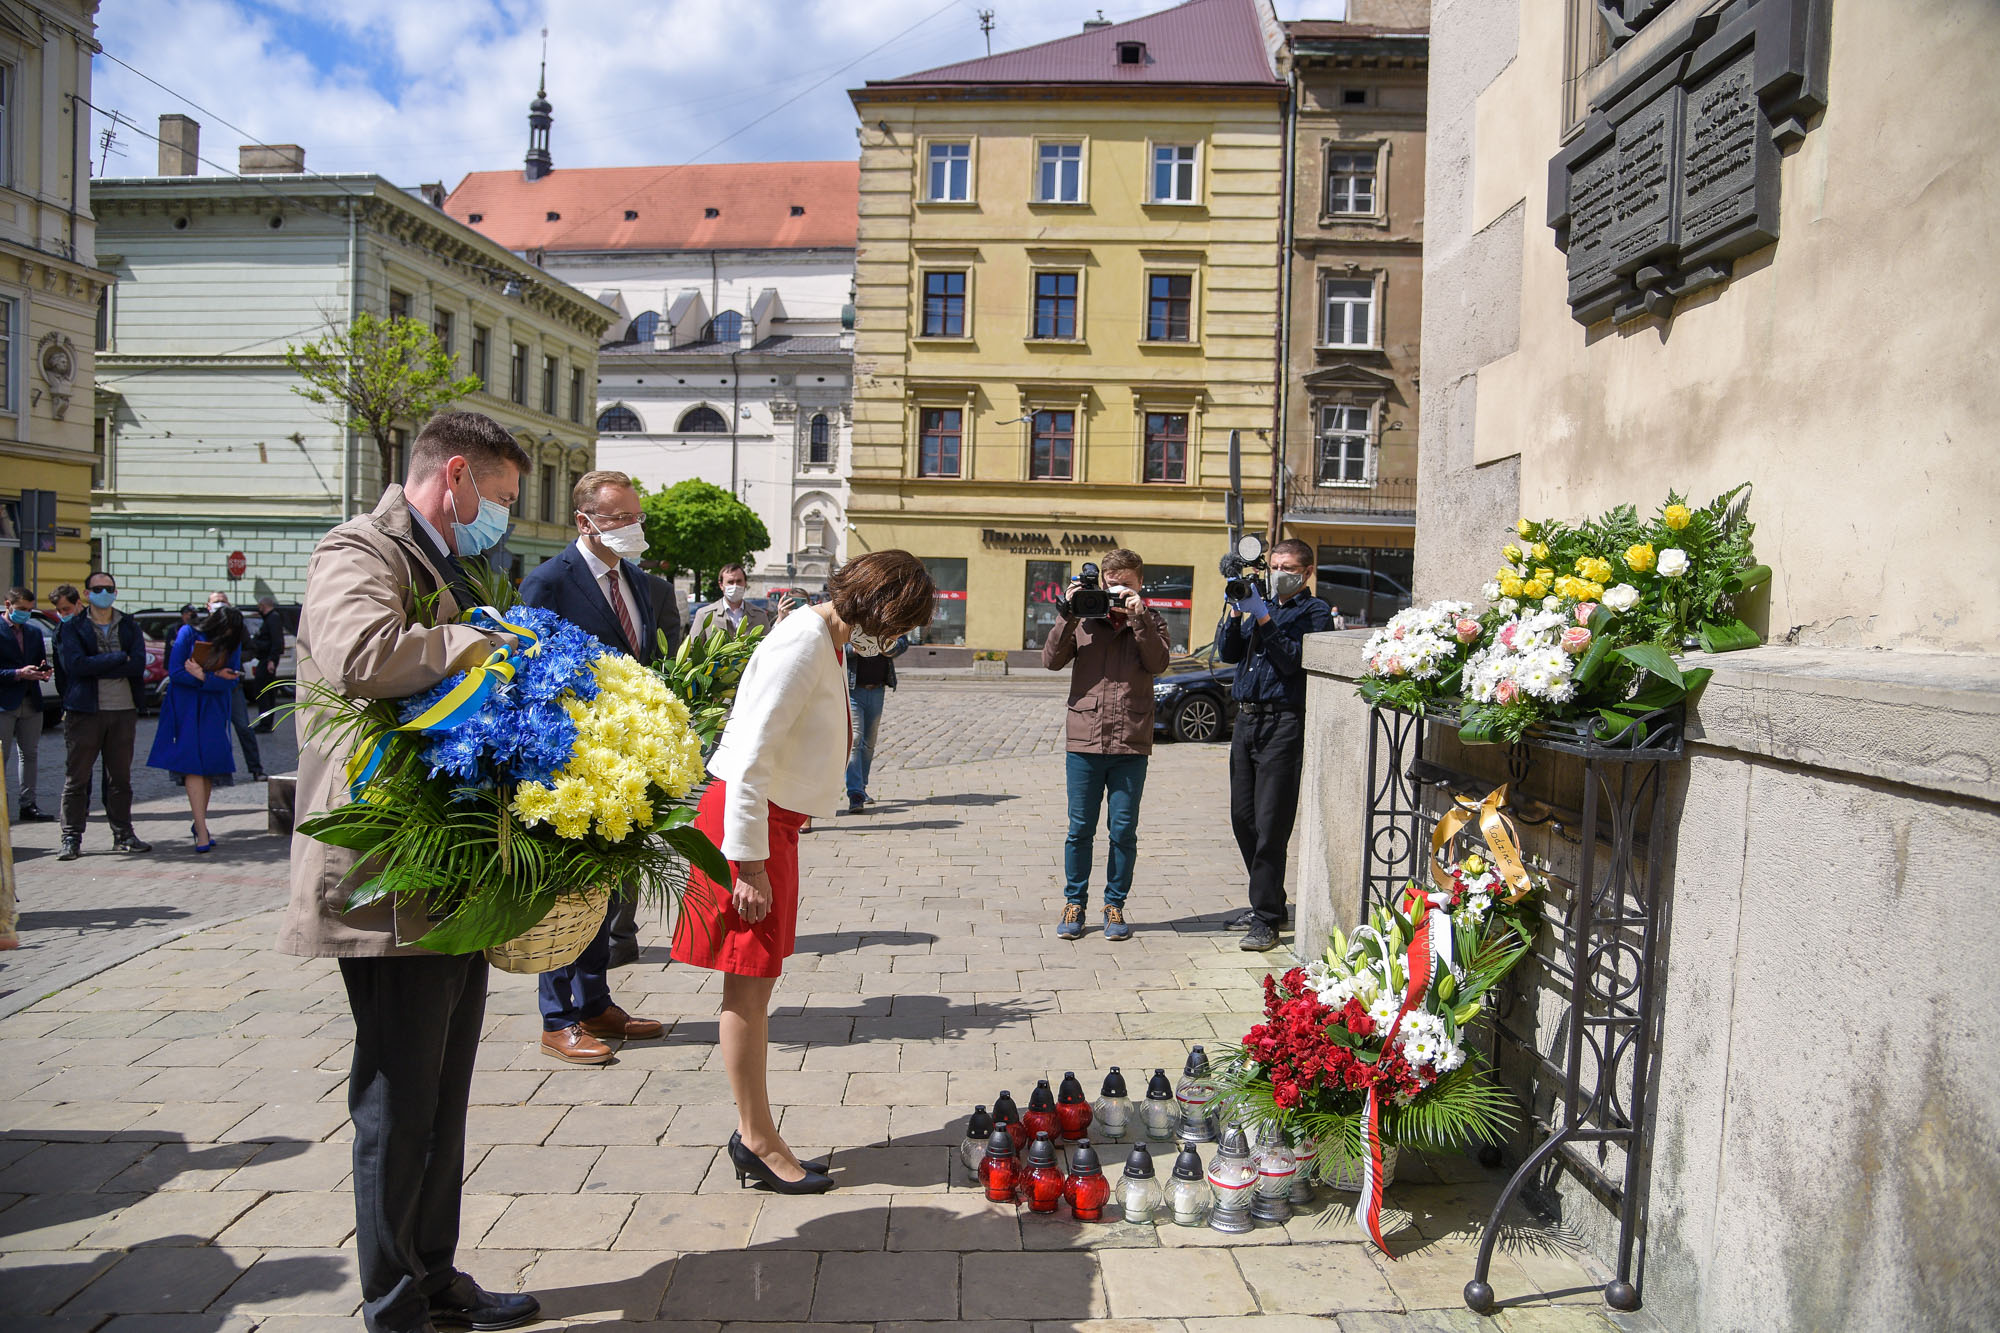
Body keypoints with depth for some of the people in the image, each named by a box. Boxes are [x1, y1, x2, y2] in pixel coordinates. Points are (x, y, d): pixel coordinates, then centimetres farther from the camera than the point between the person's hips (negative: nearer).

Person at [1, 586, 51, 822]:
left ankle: (27, 804, 12)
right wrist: (19, 674, -20)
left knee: (30, 754, 8)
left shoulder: (35, 632, 15)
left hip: (31, 702, 6)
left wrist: (43, 671, -1)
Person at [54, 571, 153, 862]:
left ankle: (123, 834, 15)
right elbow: (75, 665, -13)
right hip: (85, 711, -2)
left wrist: (96, 667, -11)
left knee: (121, 777, 8)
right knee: (76, 778, 0)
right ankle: (71, 838, 6)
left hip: (124, 710, 3)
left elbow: (139, 665, -5)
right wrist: (119, 658, -10)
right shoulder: (72, 627, 4)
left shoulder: (129, 626, 11)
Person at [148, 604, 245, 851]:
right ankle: (202, 832, -15)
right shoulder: (188, 633, -4)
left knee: (210, 764, 0)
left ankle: (200, 823, 16)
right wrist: (216, 678, -11)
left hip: (214, 710, 3)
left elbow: (231, 681, -1)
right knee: (193, 764, -10)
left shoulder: (233, 643, 5)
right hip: (186, 708, -3)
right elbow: (175, 672, -9)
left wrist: (204, 677, -17)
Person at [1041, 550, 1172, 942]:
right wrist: (1067, 616, -12)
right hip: (1084, 741, 0)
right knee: (1080, 828, 6)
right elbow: (1052, 660, -3)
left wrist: (1137, 616, -15)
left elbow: (1158, 662, -9)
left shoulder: (1149, 620, 8)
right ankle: (1074, 904, 19)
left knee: (1123, 831, 5)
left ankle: (1115, 906, 18)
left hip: (1131, 746, 0)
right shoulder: (1084, 618, 7)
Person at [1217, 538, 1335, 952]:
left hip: (1283, 722, -7)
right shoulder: (1262, 606, 20)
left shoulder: (1315, 611, 1)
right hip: (1247, 719, 7)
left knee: (1270, 823, -8)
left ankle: (1267, 918, -2)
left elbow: (1292, 660, -12)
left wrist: (1263, 620, -16)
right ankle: (1268, 903, 22)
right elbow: (1228, 653, 11)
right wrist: (1235, 615, -3)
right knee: (1243, 818, 10)